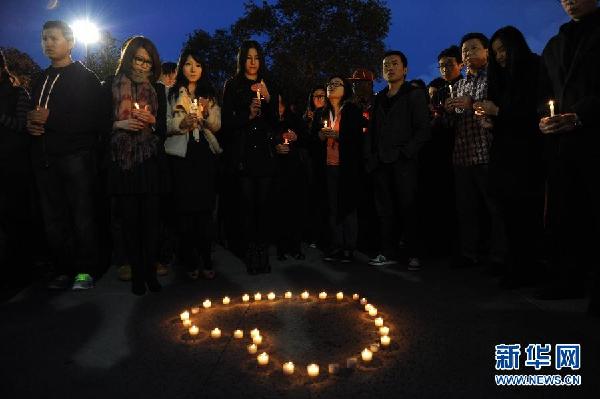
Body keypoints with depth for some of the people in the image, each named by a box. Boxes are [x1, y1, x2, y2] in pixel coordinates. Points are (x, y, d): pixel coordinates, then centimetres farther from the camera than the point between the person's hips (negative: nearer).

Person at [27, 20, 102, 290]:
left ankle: (85, 270, 4)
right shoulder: (41, 80, 22)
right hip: (45, 158, 6)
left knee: (82, 216, -3)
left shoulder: (86, 78, 1)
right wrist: (30, 124, 5)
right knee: (53, 218, 5)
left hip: (76, 156, -6)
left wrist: (51, 118, -15)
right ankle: (63, 270, 13)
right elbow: (33, 113, 28)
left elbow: (94, 119, -11)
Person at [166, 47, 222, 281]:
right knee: (185, 208, -5)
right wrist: (182, 124, -17)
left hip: (205, 155, 2)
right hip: (182, 156, -2)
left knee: (206, 207, -2)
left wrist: (207, 112, -8)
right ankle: (189, 262, 5)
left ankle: (206, 260, 5)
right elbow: (166, 125, 1)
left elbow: (216, 126, 11)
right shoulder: (172, 94, 8)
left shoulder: (209, 95, 18)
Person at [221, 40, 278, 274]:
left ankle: (263, 252, 5)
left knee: (263, 203, -3)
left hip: (264, 152, 2)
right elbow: (227, 122, 1)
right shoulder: (232, 86, 7)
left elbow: (275, 121, 9)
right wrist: (248, 115, -14)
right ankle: (250, 254, 3)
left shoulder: (268, 86, 16)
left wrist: (267, 99, -5)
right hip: (242, 153, -2)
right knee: (247, 204, -5)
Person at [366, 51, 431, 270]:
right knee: (385, 210, 7)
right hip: (381, 162, 5)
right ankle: (388, 253, 14)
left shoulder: (415, 94, 4)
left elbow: (423, 130, -5)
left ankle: (414, 254, 7)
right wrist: (370, 156, 7)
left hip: (404, 162, -5)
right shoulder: (380, 98, 19)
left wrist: (405, 152, -14)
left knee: (408, 208, -2)